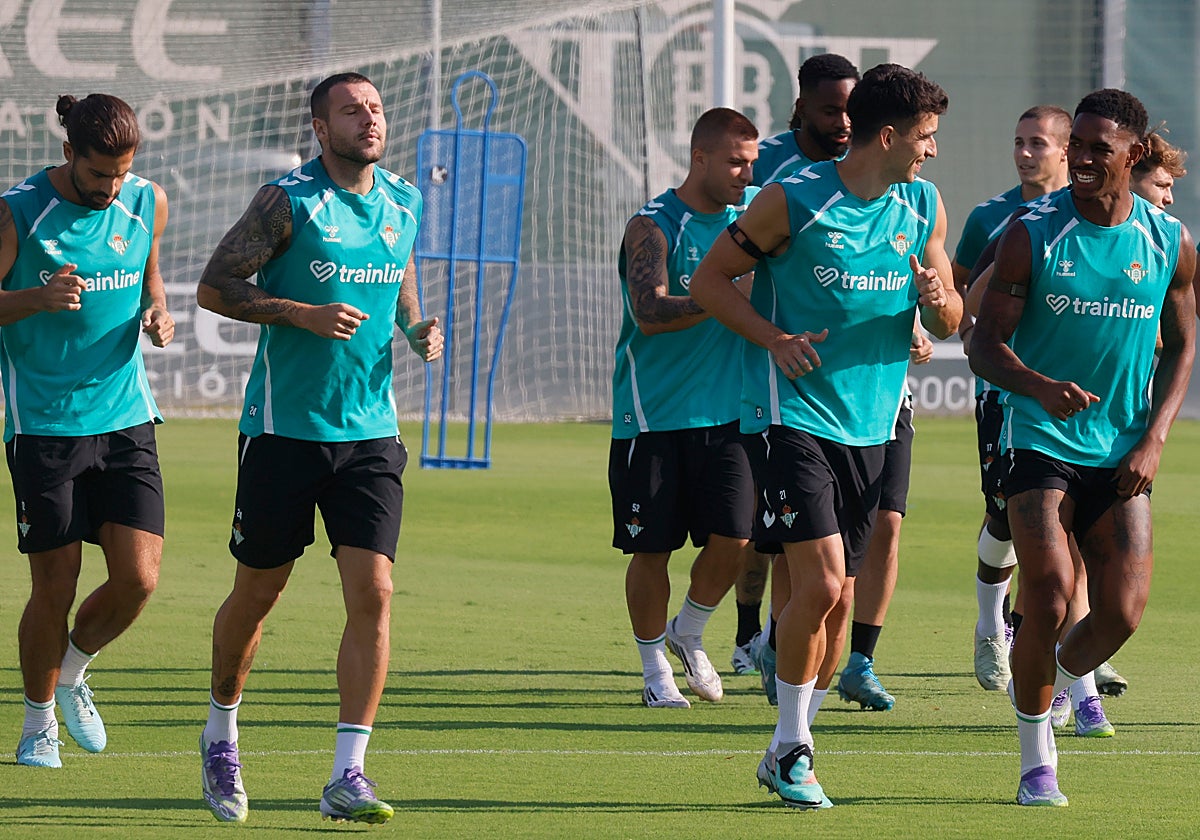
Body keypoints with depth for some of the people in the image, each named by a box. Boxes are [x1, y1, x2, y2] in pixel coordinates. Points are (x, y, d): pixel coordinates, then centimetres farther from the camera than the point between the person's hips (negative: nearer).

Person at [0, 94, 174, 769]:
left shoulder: (147, 203, 5)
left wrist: (157, 316, 1)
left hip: (127, 418, 4)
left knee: (139, 579, -6)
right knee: (55, 587, -2)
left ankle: (72, 672, 23)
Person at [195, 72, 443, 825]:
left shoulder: (405, 203, 8)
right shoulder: (289, 200, -8)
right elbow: (215, 287, -7)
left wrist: (419, 329, 5)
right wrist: (303, 314, -18)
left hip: (371, 430, 3)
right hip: (284, 426, -3)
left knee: (373, 591, -10)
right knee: (257, 593, 7)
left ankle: (348, 776, -9)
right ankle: (222, 731, 33)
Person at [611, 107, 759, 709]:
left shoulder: (749, 216, 9)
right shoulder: (653, 226, -9)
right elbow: (651, 313, -22)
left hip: (724, 412, 4)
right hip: (653, 413, -4)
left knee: (732, 538, -5)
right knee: (652, 546, 1)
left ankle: (688, 635, 22)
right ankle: (655, 671, 16)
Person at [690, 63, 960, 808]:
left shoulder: (924, 206, 7)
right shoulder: (794, 202, -9)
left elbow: (951, 322, 14)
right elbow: (710, 279, -1)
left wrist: (937, 300, -10)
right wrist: (773, 339, -15)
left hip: (871, 425, 6)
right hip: (794, 414, -6)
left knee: (835, 594, 7)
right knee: (820, 582, -16)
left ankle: (787, 753, 21)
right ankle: (792, 748, -1)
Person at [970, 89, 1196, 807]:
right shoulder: (1033, 234, -6)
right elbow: (986, 343, -5)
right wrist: (1041, 388, -26)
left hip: (1122, 455, 3)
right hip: (1041, 444, -3)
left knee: (1122, 613, -6)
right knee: (1051, 598, -16)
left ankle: (1054, 688, 29)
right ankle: (1037, 761, 1)